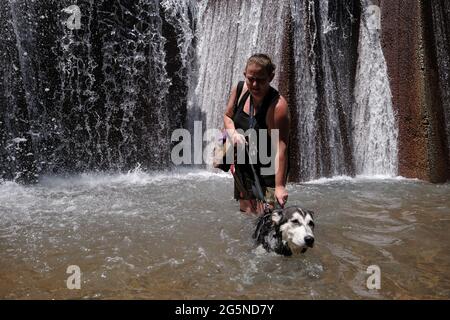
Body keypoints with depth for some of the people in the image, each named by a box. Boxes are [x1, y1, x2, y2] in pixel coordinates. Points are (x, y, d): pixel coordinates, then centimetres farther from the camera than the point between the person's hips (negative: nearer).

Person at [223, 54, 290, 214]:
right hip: (243, 165, 6)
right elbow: (227, 116, 9)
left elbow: (280, 148, -31)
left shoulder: (277, 106, -27)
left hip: (268, 169, -6)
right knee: (246, 212, 16)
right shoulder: (239, 89, -7)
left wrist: (280, 186, -37)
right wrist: (233, 133, -14)